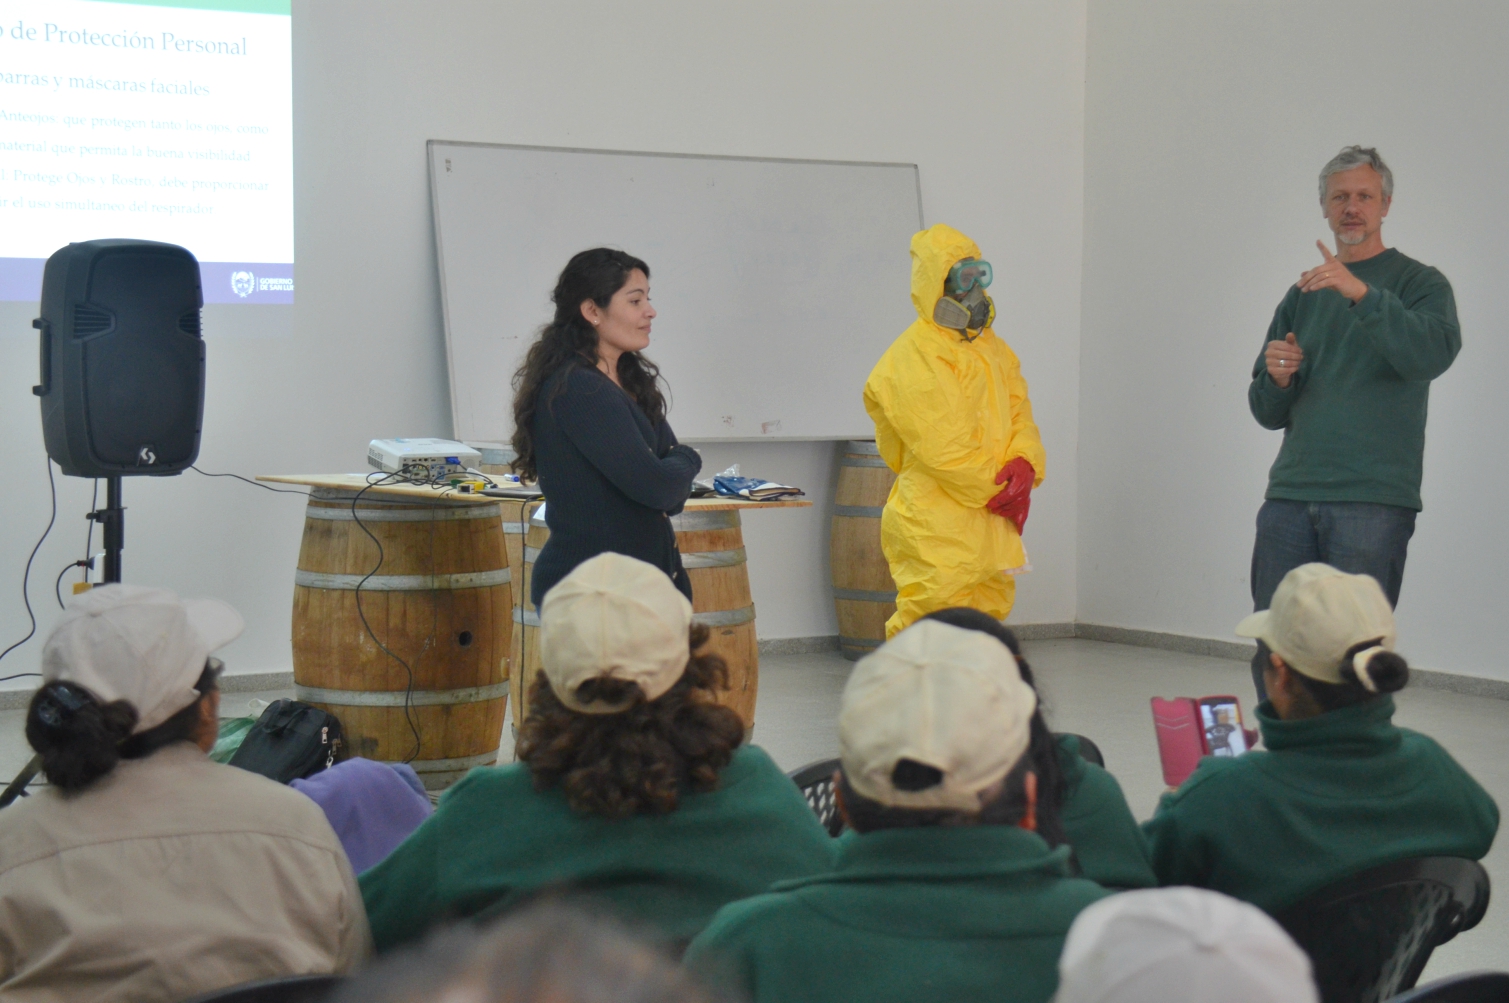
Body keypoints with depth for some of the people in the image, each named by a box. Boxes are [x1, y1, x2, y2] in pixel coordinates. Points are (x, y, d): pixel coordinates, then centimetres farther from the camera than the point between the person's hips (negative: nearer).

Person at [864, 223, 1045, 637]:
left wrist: (1024, 463, -8)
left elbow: (1018, 412, 14)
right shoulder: (912, 359, -13)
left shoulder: (991, 346, 16)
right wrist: (997, 492, -13)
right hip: (936, 526, -9)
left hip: (991, 524, 9)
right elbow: (943, 449, -18)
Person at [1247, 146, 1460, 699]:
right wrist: (1276, 378, -3)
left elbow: (1432, 354, -18)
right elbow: (1268, 413, 20)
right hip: (1291, 495, 5)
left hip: (1373, 501, -5)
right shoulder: (1303, 295, 20)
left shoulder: (1418, 283, 5)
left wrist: (1362, 293, -28)